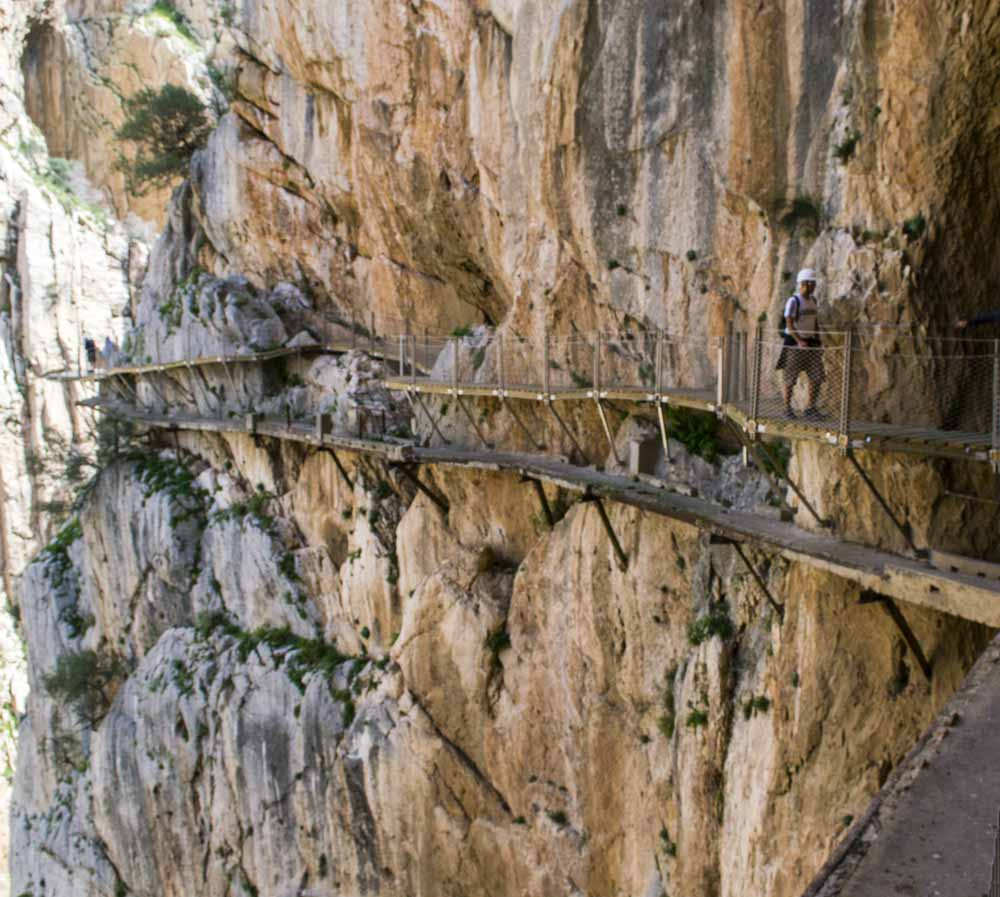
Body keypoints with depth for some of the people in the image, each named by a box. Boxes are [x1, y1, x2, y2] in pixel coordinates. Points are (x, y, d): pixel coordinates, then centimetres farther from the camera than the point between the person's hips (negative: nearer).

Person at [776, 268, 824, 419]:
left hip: (810, 341, 7)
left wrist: (818, 340, 9)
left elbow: (815, 322, 18)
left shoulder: (812, 300, 11)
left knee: (817, 377, 2)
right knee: (790, 378, 1)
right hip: (794, 342, -7)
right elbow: (789, 324, -17)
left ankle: (810, 408, 13)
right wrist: (799, 341, -25)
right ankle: (787, 408, 11)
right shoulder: (793, 301, -11)